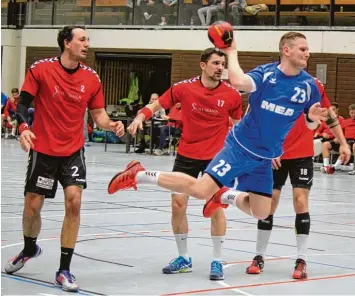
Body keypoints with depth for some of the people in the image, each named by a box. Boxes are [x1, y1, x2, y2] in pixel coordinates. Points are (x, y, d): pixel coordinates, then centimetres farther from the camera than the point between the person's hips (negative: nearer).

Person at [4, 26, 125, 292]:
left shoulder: (91, 78, -1)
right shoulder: (40, 69, -9)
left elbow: (98, 114, 5)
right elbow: (23, 103, -6)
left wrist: (112, 125, -16)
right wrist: (23, 128, -24)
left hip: (73, 151, 2)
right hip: (43, 150, -1)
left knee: (74, 201, -13)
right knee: (33, 206, 5)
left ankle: (64, 271, -3)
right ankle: (29, 250, 39)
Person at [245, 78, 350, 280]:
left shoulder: (315, 86, -2)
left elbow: (330, 114, 10)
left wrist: (343, 143, 8)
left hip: (303, 155, 0)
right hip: (276, 156, 0)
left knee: (301, 203, -7)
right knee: (268, 204, 4)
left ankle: (302, 260, -1)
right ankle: (260, 257, 16)